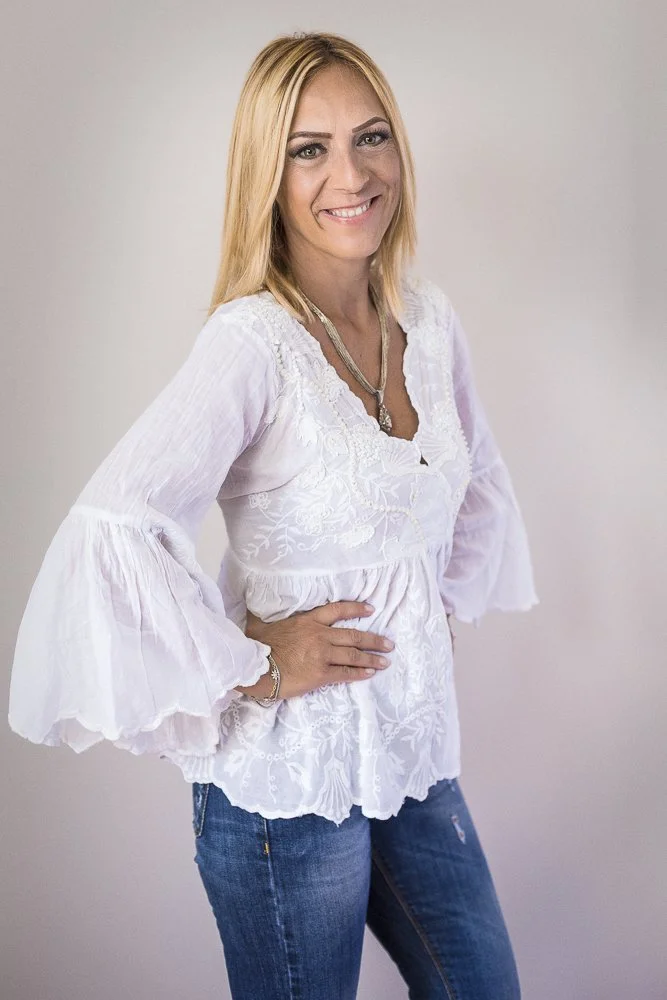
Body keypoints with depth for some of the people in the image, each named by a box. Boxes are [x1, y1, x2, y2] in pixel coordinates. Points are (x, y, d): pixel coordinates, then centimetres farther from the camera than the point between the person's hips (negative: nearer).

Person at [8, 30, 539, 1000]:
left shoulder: (427, 317, 2)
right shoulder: (253, 340, -20)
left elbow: (482, 480, 20)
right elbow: (108, 536, -31)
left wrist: (447, 594, 8)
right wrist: (252, 667, -22)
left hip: (414, 749, 7)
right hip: (288, 776, -7)